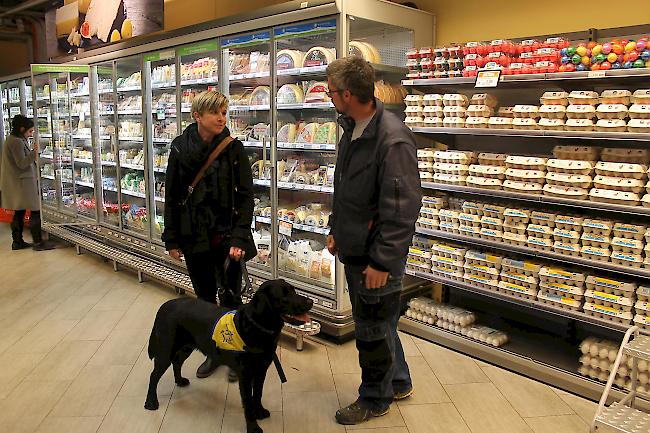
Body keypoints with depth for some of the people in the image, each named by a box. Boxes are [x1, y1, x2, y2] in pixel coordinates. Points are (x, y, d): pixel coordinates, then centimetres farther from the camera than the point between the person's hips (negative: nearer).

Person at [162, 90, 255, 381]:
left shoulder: (234, 149, -6)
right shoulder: (180, 148, -1)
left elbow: (246, 196, -8)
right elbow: (172, 196, 3)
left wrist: (239, 238, -16)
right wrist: (172, 239, 1)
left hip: (227, 236, -2)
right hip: (194, 237, 2)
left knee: (230, 298, 6)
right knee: (204, 297, 14)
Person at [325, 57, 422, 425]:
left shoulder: (393, 140, -23)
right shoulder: (352, 130, 6)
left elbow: (402, 210, -24)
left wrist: (382, 261, -21)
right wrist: (336, 230, 19)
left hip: (378, 255, -9)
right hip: (355, 249, 9)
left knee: (374, 329, 9)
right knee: (380, 323, 23)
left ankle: (375, 399, 31)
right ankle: (399, 382, 43)